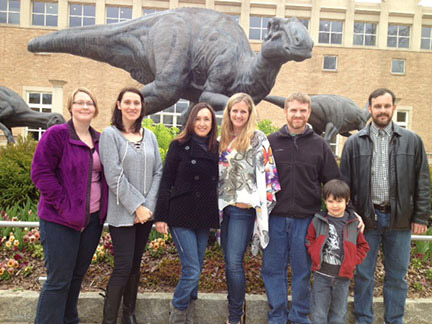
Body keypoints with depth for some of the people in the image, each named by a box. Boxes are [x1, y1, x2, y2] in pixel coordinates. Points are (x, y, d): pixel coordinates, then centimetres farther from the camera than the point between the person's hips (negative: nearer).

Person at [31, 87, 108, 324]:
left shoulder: (99, 140, 8)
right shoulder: (56, 135, -9)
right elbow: (41, 173, -13)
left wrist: (103, 206, 5)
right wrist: (64, 204, -18)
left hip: (93, 218, 6)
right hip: (61, 220, -6)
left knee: (78, 274, 17)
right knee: (59, 279, 1)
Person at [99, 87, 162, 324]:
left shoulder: (149, 136, 10)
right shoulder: (110, 134, -4)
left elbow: (158, 172, 6)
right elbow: (114, 176, -12)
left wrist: (149, 205, -5)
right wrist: (136, 207, -14)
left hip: (146, 212, 4)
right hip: (122, 213, -4)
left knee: (135, 265, 12)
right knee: (123, 266, -5)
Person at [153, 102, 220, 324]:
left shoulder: (217, 149, 8)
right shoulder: (179, 146, -3)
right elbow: (166, 181, -4)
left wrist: (217, 216, 10)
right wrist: (160, 216, -8)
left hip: (205, 218, 4)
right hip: (181, 216, -4)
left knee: (196, 269, 12)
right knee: (192, 270, -6)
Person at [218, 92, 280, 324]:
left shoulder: (258, 139, -4)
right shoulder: (223, 139, 14)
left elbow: (266, 171, -9)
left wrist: (259, 202, -12)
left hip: (244, 208, -6)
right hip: (224, 207, 6)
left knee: (234, 262, -8)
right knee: (228, 262, 12)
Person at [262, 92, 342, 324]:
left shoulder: (319, 145, 5)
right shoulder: (271, 142, 4)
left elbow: (334, 182, 9)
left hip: (306, 219, 0)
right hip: (275, 218, 0)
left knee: (303, 270, 11)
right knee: (273, 269, 8)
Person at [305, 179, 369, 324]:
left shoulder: (354, 223, -1)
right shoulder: (318, 220, -3)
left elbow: (363, 246, 9)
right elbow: (309, 241, 8)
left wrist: (353, 261, -4)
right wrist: (316, 256, -7)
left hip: (343, 276, 1)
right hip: (321, 274, -1)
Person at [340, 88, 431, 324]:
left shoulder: (412, 141, 5)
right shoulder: (355, 143, 3)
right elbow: (344, 183, 3)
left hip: (399, 218, 1)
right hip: (366, 217, 0)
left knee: (397, 276, 13)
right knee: (363, 274, 10)